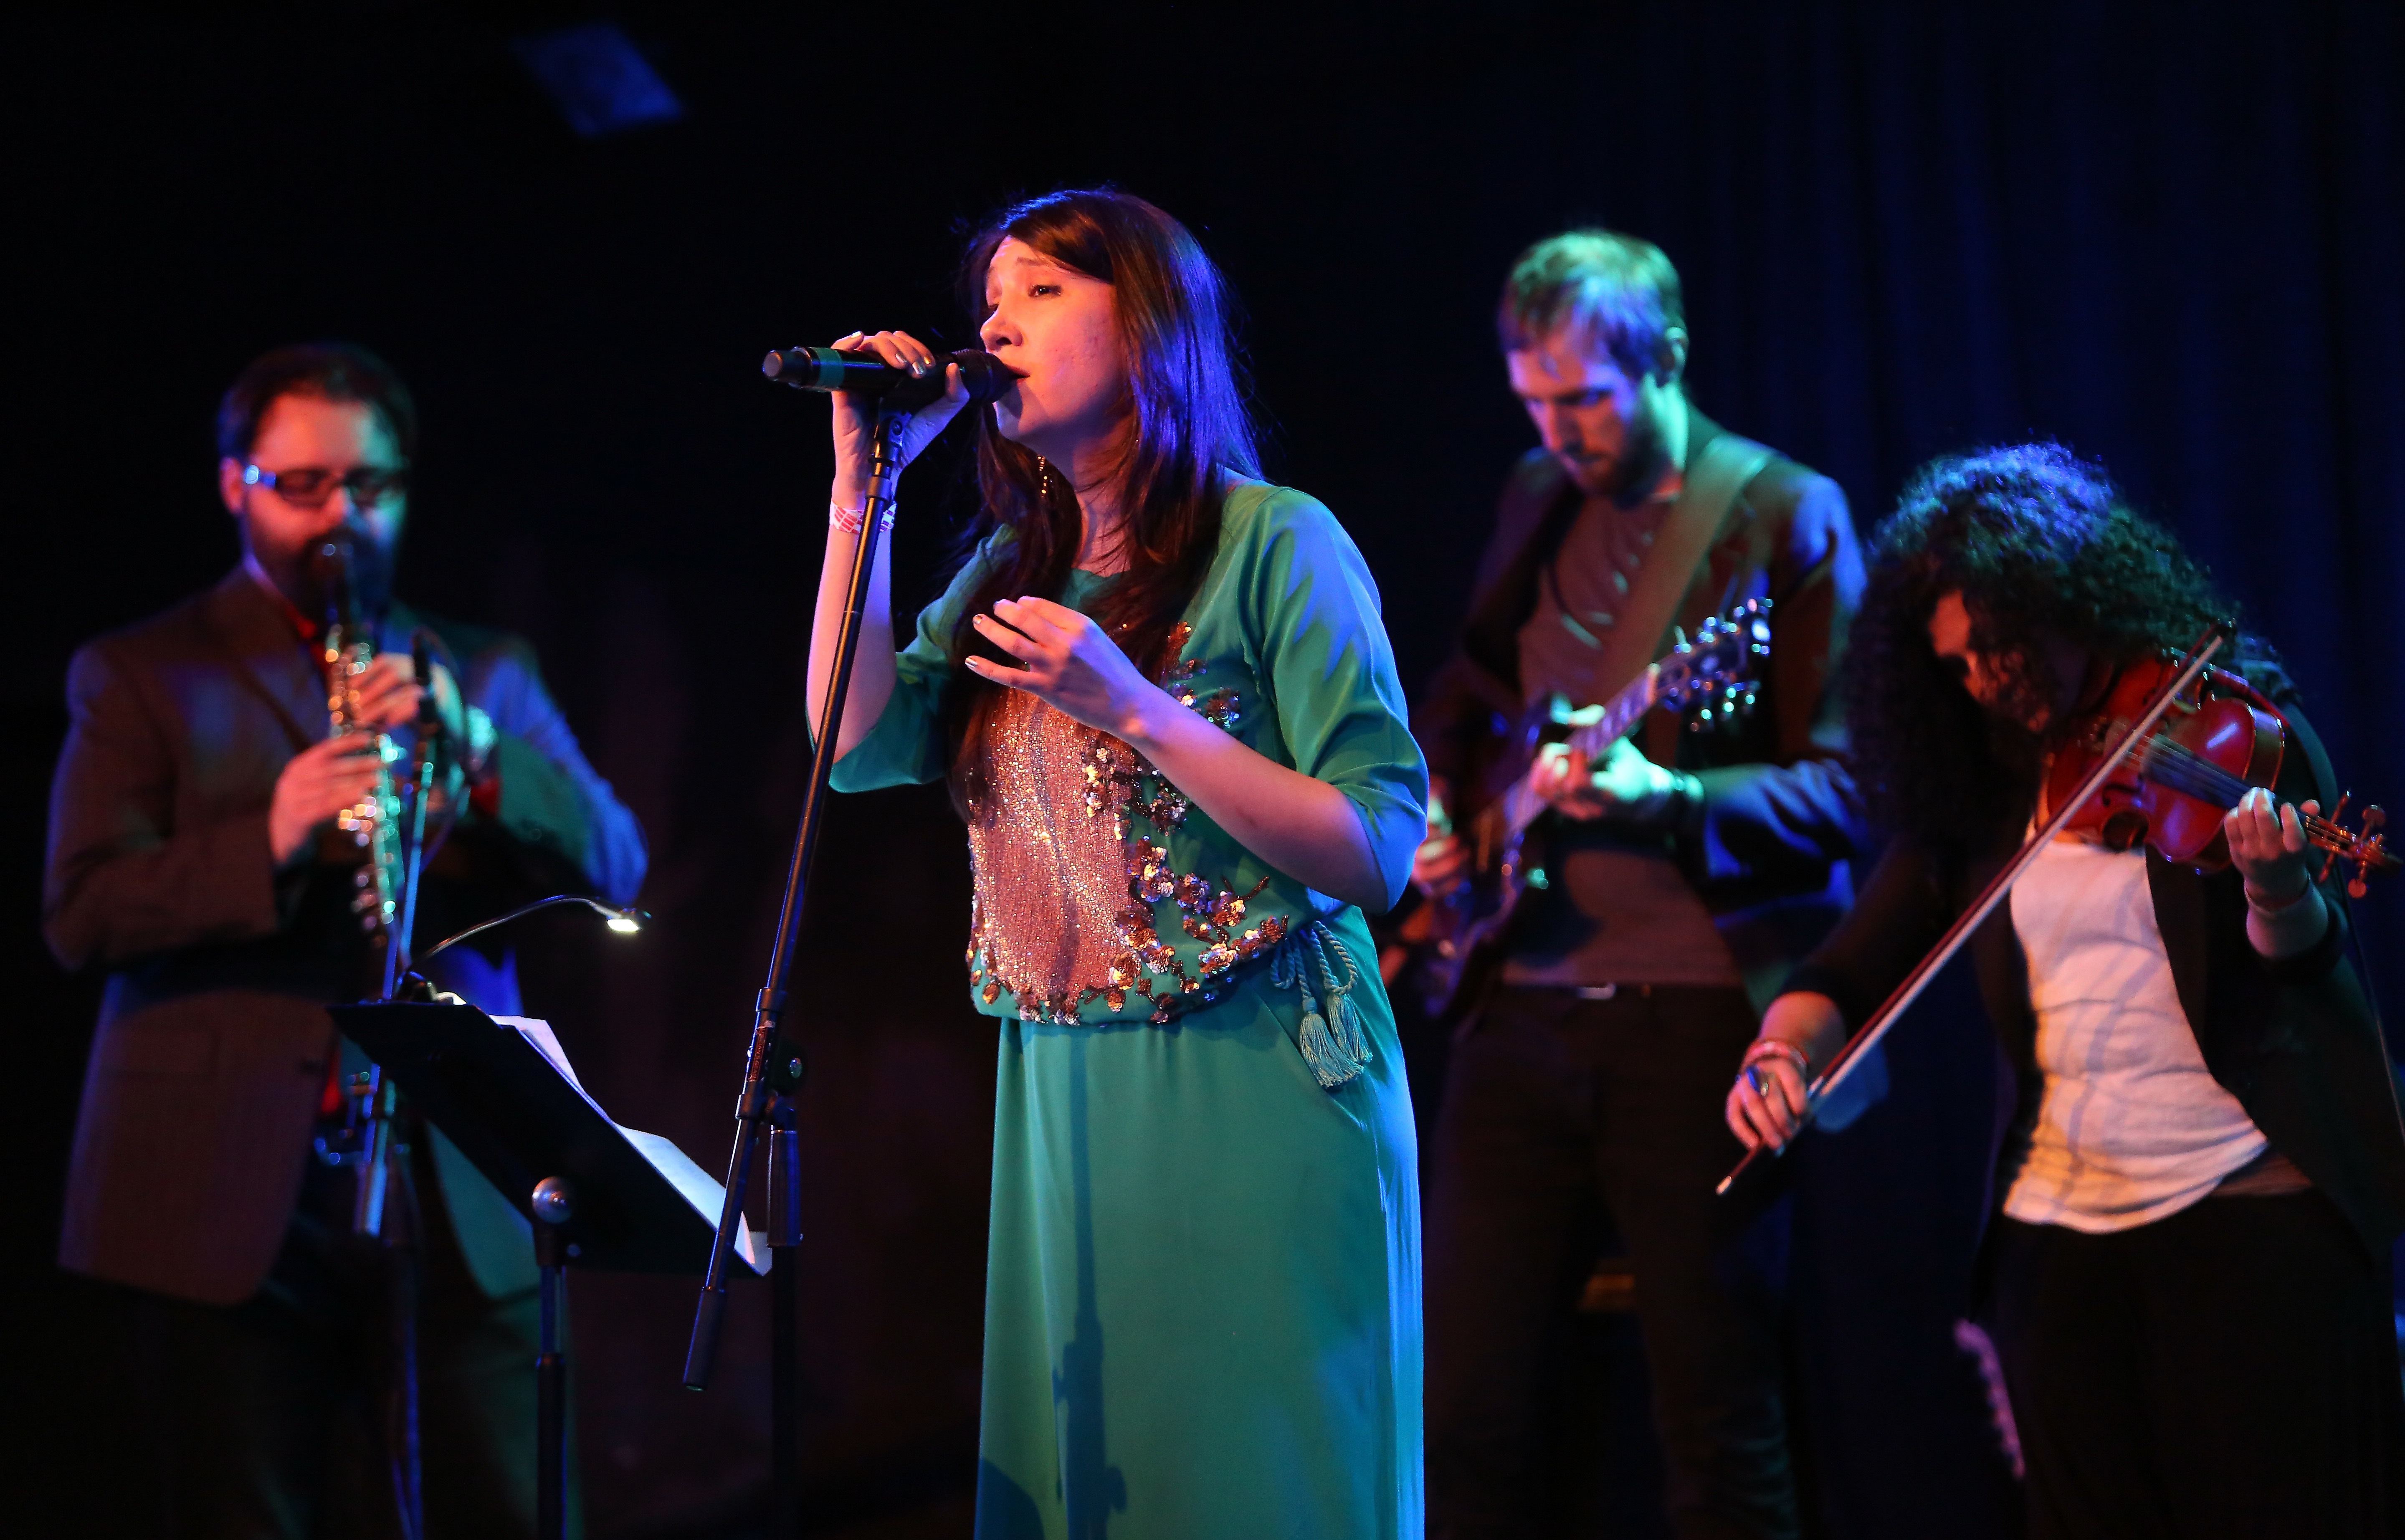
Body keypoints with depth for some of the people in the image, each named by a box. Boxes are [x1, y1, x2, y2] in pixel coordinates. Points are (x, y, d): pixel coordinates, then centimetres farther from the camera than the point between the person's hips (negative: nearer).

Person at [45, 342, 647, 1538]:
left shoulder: (487, 675, 17)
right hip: (228, 1202, -2)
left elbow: (612, 868, 4)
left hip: (458, 1201, 2)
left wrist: (479, 750, -14)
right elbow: (81, 914, -3)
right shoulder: (138, 677, 9)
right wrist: (268, 842, -19)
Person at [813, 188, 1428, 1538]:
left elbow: (1380, 855, -11)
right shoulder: (1013, 573, 14)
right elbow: (860, 748, 2)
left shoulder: (1275, 543, -5)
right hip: (1062, 1107, 6)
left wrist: (1137, 712, -20)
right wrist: (862, 486, 2)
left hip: (1255, 1106, -6)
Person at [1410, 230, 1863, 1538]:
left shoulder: (1786, 515, -4)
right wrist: (1440, 810, 9)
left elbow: (1844, 787, -9)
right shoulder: (1535, 498, 14)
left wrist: (1670, 797, -24)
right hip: (1522, 1003, 5)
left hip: (1696, 1015, -5)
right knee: (1463, 1416, 4)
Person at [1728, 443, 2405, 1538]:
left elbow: (2299, 953, -12)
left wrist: (2278, 892, -35)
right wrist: (1780, 1054, -13)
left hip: (2253, 1209, -4)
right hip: (2060, 1231, 4)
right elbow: (1848, 972, 8)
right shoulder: (1976, 795, 10)